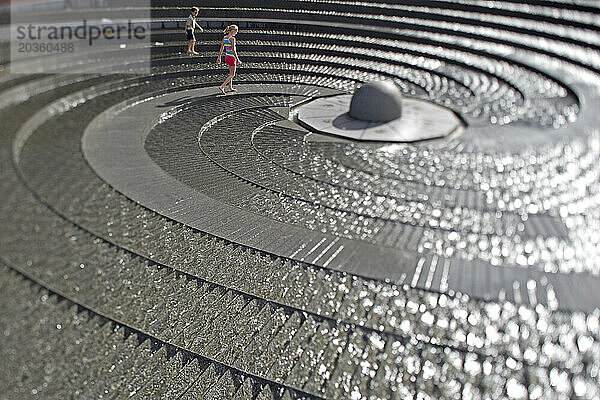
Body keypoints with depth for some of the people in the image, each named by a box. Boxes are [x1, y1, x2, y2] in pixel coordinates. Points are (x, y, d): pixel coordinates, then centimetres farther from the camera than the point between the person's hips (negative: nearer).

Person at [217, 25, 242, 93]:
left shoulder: (224, 38, 5)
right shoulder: (232, 39, -18)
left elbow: (221, 49, 9)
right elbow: (233, 50, -21)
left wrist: (219, 57, 15)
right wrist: (237, 59, -18)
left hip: (227, 56, 8)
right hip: (232, 57, -8)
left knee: (231, 73, 19)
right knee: (232, 74, 1)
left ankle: (230, 88, 26)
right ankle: (222, 86, -7)